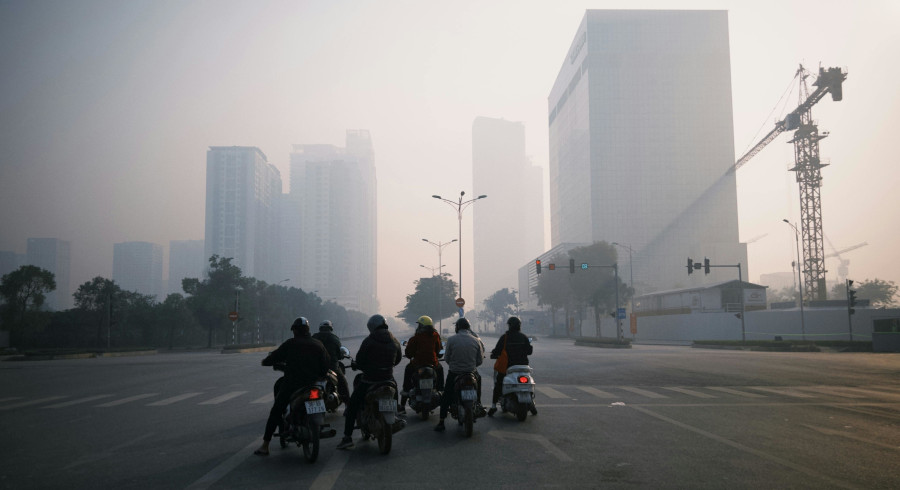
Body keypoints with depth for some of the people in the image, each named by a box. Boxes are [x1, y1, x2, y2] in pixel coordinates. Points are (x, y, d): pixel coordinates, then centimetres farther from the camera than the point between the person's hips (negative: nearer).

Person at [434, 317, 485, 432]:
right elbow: (480, 360, 1)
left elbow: (446, 358, -4)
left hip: (454, 372, -2)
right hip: (471, 371, 2)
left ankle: (441, 422, 8)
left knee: (446, 397, 11)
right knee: (478, 379, 35)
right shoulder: (476, 340, -4)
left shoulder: (451, 340, -10)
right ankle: (478, 404, 32)